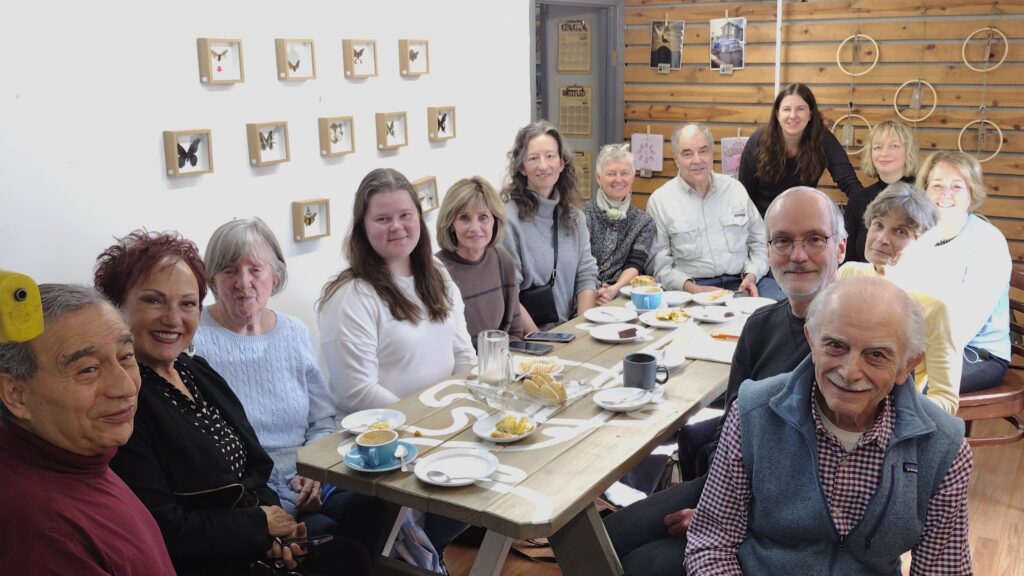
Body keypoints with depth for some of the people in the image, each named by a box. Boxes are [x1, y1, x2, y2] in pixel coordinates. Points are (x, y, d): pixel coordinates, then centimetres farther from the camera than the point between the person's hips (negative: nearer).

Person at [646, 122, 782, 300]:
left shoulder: (734, 189, 14)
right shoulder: (660, 200, 4)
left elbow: (759, 242, 18)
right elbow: (658, 263, 0)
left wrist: (752, 275, -1)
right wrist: (691, 288, -15)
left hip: (742, 281, 3)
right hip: (693, 287, -3)